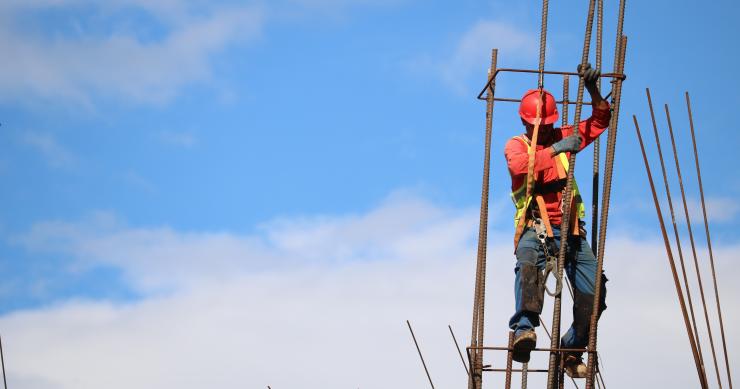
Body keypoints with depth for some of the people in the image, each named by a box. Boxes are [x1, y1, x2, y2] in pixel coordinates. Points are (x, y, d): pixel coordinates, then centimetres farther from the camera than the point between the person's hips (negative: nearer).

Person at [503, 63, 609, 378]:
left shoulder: (562, 137, 17)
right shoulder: (516, 144, 6)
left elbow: (600, 121, 15)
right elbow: (519, 165, -18)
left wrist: (593, 90, -1)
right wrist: (555, 149, -23)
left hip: (569, 228, 4)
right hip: (534, 226, -4)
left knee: (593, 293, -6)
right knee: (528, 265, -38)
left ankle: (572, 350, 12)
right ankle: (524, 328, -52)